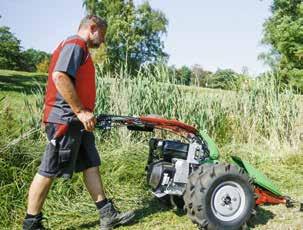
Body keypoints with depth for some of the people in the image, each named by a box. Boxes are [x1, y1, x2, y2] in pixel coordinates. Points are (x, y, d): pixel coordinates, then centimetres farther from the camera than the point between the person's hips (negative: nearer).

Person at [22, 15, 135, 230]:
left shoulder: (81, 48, 22)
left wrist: (85, 113, 20)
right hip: (65, 119, -11)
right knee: (49, 171, -1)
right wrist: (81, 111, -22)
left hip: (77, 120, 11)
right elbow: (59, 77, -23)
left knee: (91, 165, 10)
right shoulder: (75, 44, -9)